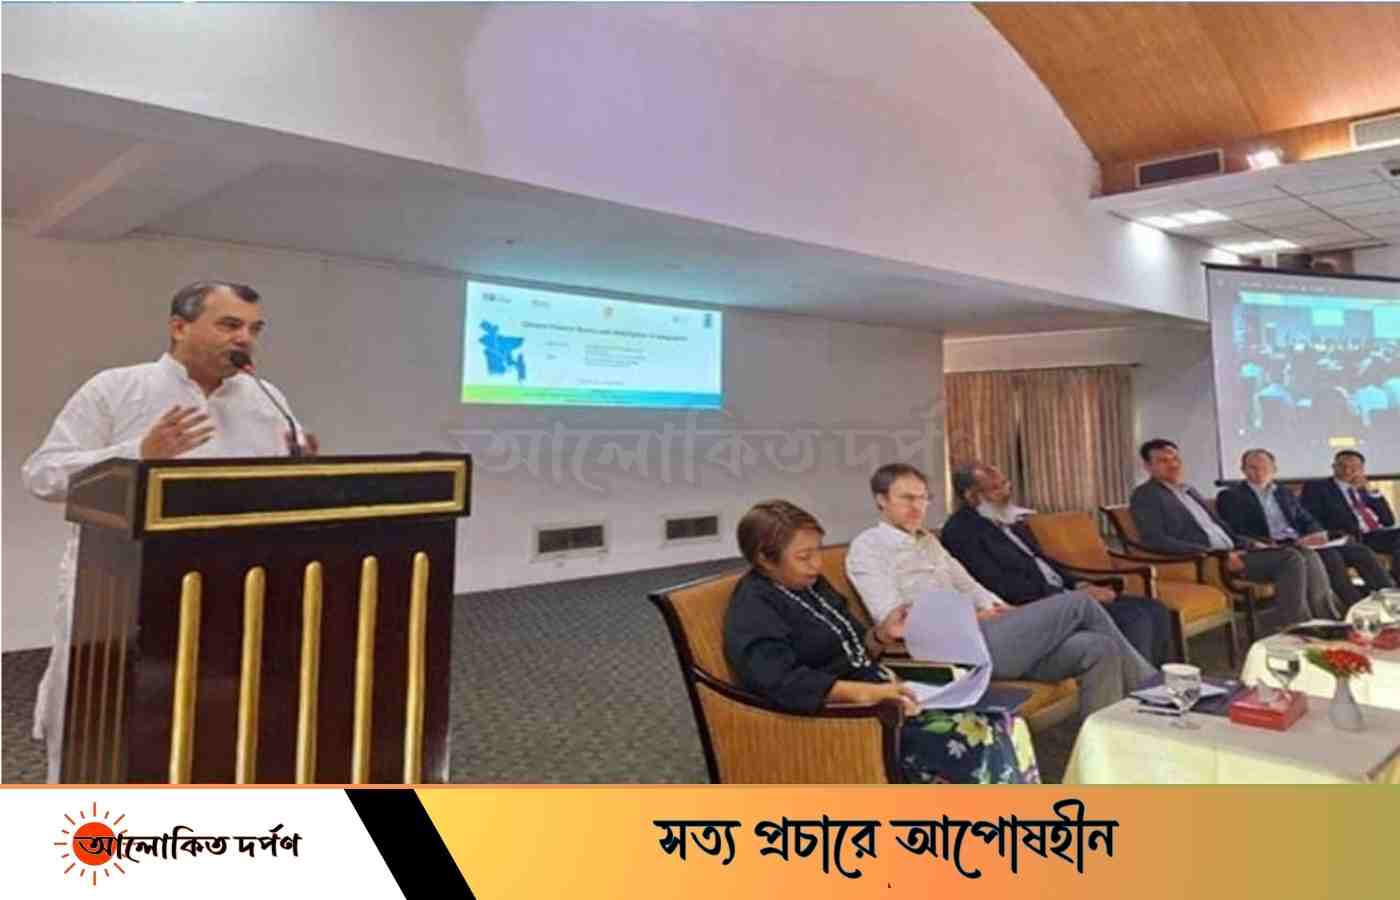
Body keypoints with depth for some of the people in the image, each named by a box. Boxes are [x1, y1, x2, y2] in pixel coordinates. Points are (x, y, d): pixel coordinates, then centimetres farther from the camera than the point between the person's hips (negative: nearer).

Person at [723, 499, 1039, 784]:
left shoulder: (810, 586, 13)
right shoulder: (753, 609, -12)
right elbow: (782, 682, -27)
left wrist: (881, 635, -3)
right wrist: (866, 692, -34)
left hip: (877, 697, 8)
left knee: (1006, 726, -9)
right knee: (976, 742, -22)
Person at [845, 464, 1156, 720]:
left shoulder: (927, 539, 23)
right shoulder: (867, 546, -3)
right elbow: (894, 620, -13)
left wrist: (996, 607, -1)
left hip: (989, 637, 8)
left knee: (1098, 648, -12)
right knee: (1078, 602, -11)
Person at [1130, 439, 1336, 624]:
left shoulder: (1190, 491, 21)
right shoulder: (1145, 496, -6)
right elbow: (1154, 540, -19)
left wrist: (1248, 544, 6)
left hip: (1231, 552, 8)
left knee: (1308, 556, -4)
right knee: (1291, 558, -19)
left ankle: (1329, 621, -4)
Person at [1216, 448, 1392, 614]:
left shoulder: (1286, 494, 24)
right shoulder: (1230, 496, 2)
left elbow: (1307, 521, 17)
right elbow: (1237, 534, -8)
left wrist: (1317, 534, -8)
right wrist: (1275, 544, -20)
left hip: (1301, 543, 7)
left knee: (1362, 552, -11)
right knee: (1330, 556, -28)